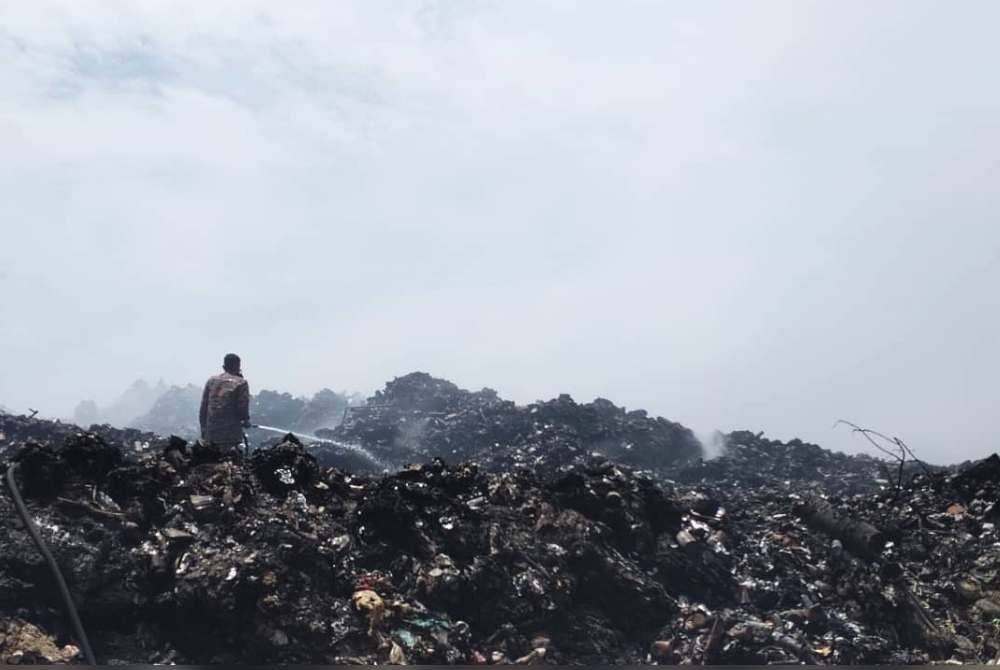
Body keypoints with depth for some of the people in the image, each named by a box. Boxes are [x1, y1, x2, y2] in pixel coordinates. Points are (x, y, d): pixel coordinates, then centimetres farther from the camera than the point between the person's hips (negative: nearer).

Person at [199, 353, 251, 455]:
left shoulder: (211, 381, 11)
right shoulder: (241, 383, -4)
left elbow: (203, 407, 12)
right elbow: (242, 408, -7)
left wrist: (203, 429, 17)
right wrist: (246, 421, 12)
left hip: (210, 435, 5)